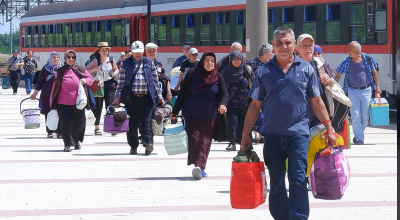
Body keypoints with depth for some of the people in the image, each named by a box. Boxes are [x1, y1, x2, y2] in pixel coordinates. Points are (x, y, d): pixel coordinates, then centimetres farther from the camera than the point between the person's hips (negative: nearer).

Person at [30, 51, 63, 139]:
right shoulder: (45, 69, 4)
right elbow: (40, 82, 8)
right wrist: (35, 94, 7)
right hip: (47, 95, 0)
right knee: (48, 114, 2)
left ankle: (59, 132, -2)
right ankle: (49, 132, 10)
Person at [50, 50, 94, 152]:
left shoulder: (80, 70, 7)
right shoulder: (60, 71, 6)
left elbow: (90, 78, 14)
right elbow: (55, 86, 9)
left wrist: (85, 80, -10)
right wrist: (52, 102, 8)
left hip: (78, 103, 1)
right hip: (63, 103, -1)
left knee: (79, 124, 6)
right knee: (66, 124, -6)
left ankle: (77, 141, 30)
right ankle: (67, 144, 2)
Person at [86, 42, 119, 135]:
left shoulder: (111, 60, 7)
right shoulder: (95, 61, 1)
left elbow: (116, 69, 23)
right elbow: (86, 70, -2)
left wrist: (115, 73, 0)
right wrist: (96, 68, -15)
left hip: (109, 85, 1)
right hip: (98, 85, -1)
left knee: (110, 106, -10)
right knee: (98, 106, 3)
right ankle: (97, 127, 12)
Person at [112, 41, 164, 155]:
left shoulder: (149, 63, 9)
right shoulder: (125, 63, 7)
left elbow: (155, 81, 14)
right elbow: (121, 81, 8)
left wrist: (159, 97, 13)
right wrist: (117, 97, 3)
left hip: (146, 98, 0)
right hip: (131, 98, 0)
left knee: (146, 121, -9)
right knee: (132, 123, 4)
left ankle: (148, 143, -14)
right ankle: (133, 146, 12)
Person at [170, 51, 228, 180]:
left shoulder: (218, 77, 4)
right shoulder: (192, 74, 0)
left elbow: (224, 93, 2)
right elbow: (183, 93, 3)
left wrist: (222, 104, -21)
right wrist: (175, 111, 5)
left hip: (209, 117, 2)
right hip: (192, 115, -2)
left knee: (206, 142, 3)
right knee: (194, 140, -13)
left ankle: (200, 167, 10)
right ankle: (197, 166, -24)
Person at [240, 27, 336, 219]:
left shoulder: (306, 69, 3)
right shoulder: (264, 71, 5)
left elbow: (316, 102, 8)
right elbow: (255, 105, 7)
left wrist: (329, 129, 3)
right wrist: (245, 135, 4)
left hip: (298, 133, -2)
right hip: (273, 134, 2)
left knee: (298, 180, -10)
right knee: (276, 183, 9)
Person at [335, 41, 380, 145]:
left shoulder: (368, 58, -2)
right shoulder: (347, 61, -1)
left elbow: (374, 73, 6)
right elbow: (338, 75, 1)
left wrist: (377, 87, 4)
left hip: (366, 90, 0)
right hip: (353, 91, 0)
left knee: (365, 116, 2)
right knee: (355, 115, -6)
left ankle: (359, 133, 25)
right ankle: (359, 138, -1)